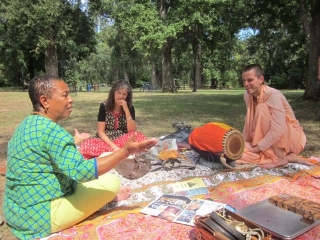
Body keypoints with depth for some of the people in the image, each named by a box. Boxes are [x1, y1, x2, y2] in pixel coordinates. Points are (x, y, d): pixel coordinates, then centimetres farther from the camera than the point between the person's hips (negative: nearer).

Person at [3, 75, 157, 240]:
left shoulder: (28, 124, 7)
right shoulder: (50, 130, -24)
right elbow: (81, 171, -31)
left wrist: (75, 142, 27)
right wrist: (125, 152, -32)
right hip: (40, 215, -10)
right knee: (112, 181, -6)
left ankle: (106, 196, 21)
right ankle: (109, 196, 20)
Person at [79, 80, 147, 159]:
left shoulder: (130, 107, -1)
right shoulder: (104, 106, -5)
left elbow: (132, 131, -10)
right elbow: (100, 131, -7)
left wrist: (126, 110, -19)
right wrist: (114, 146, -21)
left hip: (123, 140, 1)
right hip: (106, 140, 0)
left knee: (140, 137, -31)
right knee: (85, 146, -31)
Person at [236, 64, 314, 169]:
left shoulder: (273, 95, -26)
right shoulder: (247, 96, -4)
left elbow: (278, 131, -34)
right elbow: (249, 122, 3)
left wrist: (257, 147, -28)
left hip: (292, 137, -7)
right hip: (272, 140, 7)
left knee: (262, 109, -28)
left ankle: (280, 158, -21)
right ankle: (288, 156, -6)